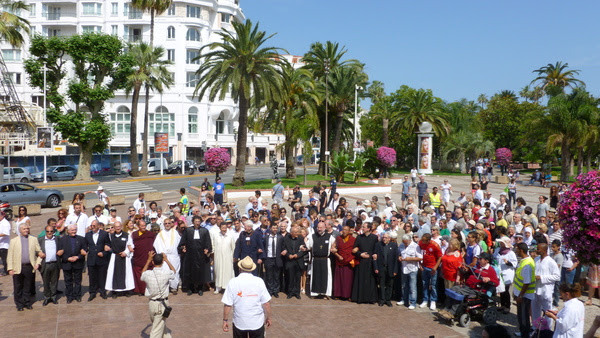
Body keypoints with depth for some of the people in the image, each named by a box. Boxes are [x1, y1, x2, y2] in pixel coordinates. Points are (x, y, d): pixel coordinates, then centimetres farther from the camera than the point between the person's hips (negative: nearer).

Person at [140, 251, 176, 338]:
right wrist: (166, 260, 16)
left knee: (161, 324, 24)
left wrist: (148, 260, 15)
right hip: (162, 304, -3)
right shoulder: (166, 274, -15)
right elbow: (173, 271, 9)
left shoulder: (148, 274, -10)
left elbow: (143, 273, 16)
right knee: (157, 329, 4)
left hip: (151, 303, 3)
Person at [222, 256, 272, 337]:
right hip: (257, 323, 0)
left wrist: (225, 320, 3)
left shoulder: (233, 282, -11)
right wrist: (268, 318, 7)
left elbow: (227, 305, -10)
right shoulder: (259, 281, -10)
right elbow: (266, 303, -8)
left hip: (239, 323, 0)